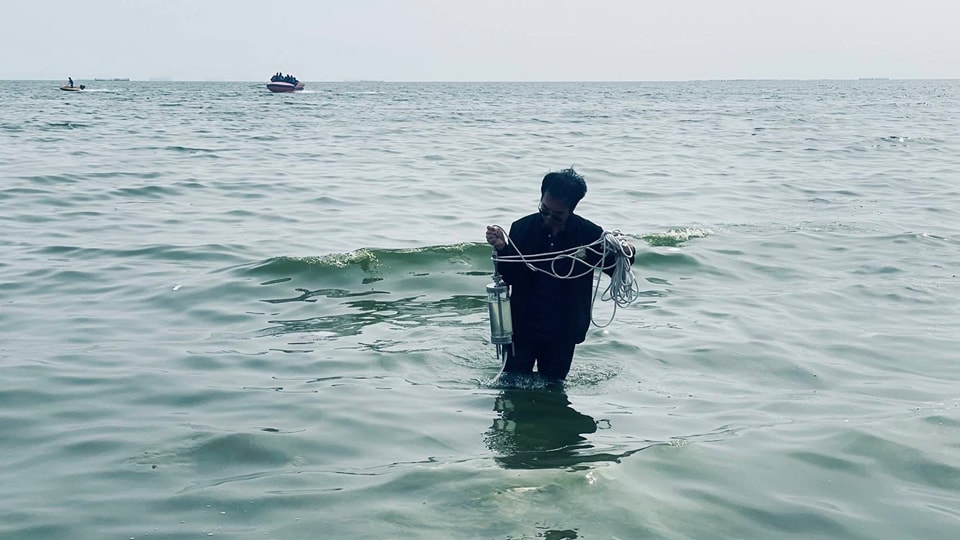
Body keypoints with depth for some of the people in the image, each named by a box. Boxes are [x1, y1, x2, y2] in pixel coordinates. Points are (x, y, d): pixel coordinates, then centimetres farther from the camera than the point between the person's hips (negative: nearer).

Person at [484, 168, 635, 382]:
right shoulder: (522, 228, -9)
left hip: (563, 334, 0)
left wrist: (626, 255, -23)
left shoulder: (590, 234, -11)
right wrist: (501, 249, -23)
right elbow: (509, 277, -4)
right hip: (522, 328, 0)